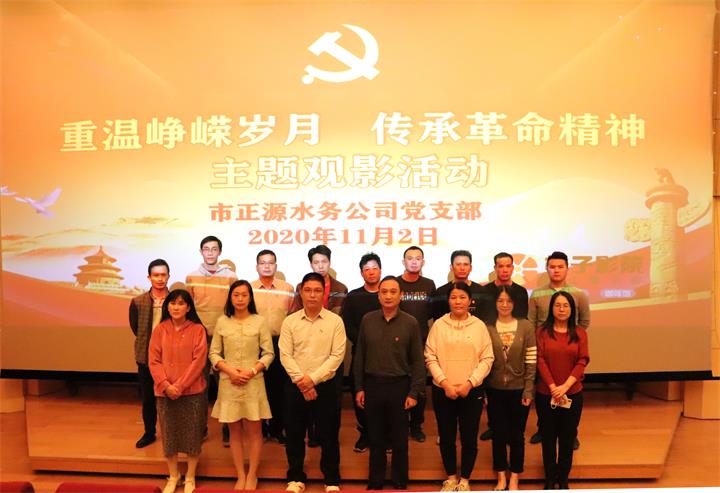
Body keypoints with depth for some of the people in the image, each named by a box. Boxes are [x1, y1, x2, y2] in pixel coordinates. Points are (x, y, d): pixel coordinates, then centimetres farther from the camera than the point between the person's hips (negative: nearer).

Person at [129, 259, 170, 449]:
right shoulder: (138, 302, -2)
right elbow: (135, 328, 6)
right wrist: (149, 341, 2)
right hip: (146, 357, 2)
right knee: (147, 398, 14)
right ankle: (149, 433, 31)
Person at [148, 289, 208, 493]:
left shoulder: (197, 329, -6)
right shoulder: (160, 329, 1)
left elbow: (198, 361, -10)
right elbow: (154, 361, -1)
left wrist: (180, 386, -16)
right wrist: (166, 385, -13)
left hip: (192, 391, -2)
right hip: (165, 392, 2)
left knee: (192, 434, 7)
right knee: (169, 434, 12)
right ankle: (173, 476, 31)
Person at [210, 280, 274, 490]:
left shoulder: (259, 321, -3)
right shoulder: (222, 322, 2)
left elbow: (268, 354, -1)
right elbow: (214, 353, 4)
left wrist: (252, 371, -14)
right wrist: (230, 371, -11)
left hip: (253, 382, -1)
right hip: (229, 382, 2)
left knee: (254, 430, 4)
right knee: (235, 431, 9)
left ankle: (252, 475, 19)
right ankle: (240, 475, 22)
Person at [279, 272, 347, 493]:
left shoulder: (335, 321, -3)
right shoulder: (289, 321, 2)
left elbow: (337, 355, -9)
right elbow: (285, 355, -4)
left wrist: (313, 378, -15)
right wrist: (301, 380, -14)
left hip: (325, 385, -1)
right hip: (295, 386, 2)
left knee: (328, 435, 6)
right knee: (294, 434, 10)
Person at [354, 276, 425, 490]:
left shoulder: (410, 323, -6)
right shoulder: (367, 320, 0)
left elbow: (417, 361, -3)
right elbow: (359, 356, 5)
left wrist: (414, 392, -7)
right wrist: (359, 387, 3)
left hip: (399, 386, -2)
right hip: (372, 385, 2)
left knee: (399, 440, 10)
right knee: (375, 439, 13)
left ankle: (399, 483, 26)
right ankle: (375, 482, 28)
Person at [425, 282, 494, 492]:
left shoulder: (479, 325, -1)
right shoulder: (438, 325, -2)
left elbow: (487, 359, -3)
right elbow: (430, 357, -3)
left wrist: (469, 383, -11)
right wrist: (444, 382, -12)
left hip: (472, 392, 0)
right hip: (443, 391, 0)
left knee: (469, 438, 7)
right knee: (446, 437, 11)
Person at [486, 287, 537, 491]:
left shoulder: (526, 326, -5)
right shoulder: (487, 328, -3)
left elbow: (531, 361, -4)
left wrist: (529, 390, -7)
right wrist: (481, 390, -1)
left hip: (519, 389, -1)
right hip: (495, 390, 1)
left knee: (517, 435, 10)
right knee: (498, 434, 11)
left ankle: (514, 479, 27)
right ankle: (501, 478, 28)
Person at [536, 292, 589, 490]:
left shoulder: (580, 333, 2)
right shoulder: (542, 332, 0)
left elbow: (583, 361, -5)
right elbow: (540, 360, -6)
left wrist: (565, 386, -15)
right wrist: (553, 387, -15)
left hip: (573, 394, 1)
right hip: (546, 394, -1)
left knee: (567, 437, 9)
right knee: (548, 437, 8)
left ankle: (563, 478, 24)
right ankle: (550, 478, 22)